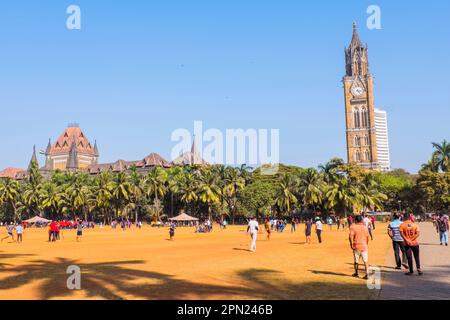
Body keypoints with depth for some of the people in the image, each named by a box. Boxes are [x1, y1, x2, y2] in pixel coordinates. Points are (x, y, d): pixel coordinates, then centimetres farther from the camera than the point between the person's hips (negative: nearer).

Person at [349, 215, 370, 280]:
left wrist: (351, 244, -8)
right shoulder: (365, 227, 4)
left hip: (356, 246, -2)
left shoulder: (353, 227, -9)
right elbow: (367, 237, 8)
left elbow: (351, 236, -18)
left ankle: (356, 273, 27)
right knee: (366, 261, 2)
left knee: (356, 260, 13)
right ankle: (367, 274, -7)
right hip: (364, 246, 2)